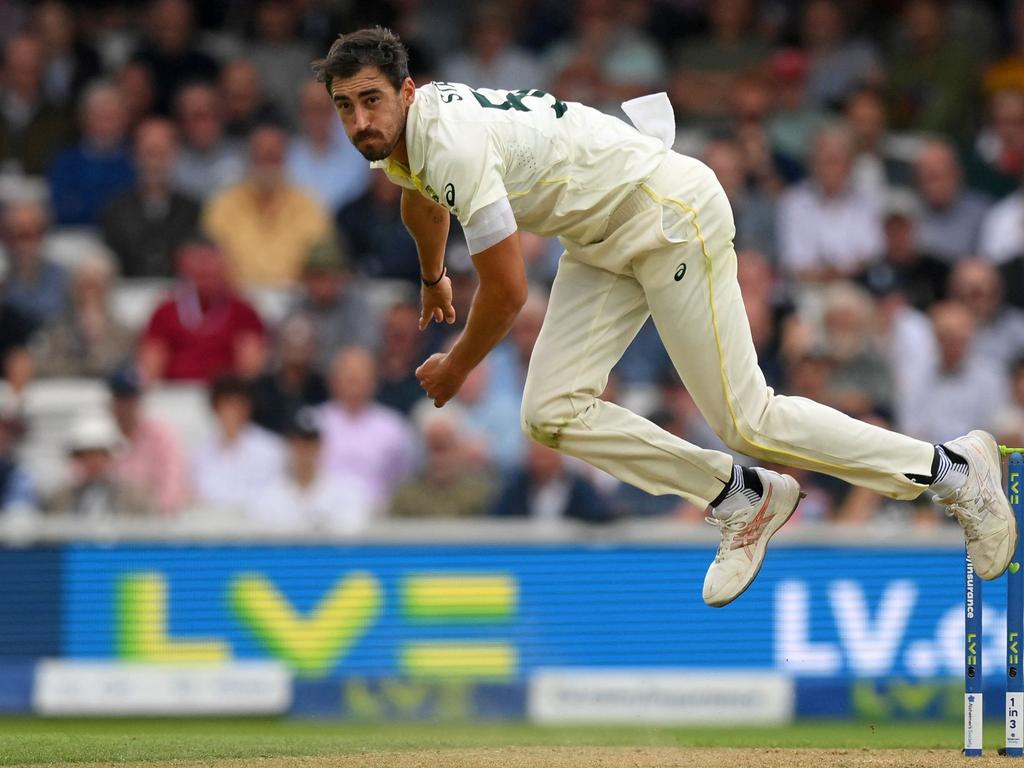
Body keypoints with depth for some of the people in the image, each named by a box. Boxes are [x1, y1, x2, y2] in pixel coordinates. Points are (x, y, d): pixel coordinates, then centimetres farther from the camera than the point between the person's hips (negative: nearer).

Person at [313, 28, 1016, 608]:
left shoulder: (451, 140, -29)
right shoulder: (399, 137, 2)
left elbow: (508, 291, -25)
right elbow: (423, 201, 30)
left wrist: (454, 370, -7)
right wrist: (433, 280, 49)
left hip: (670, 211, -10)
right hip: (604, 244, 10)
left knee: (745, 420, -10)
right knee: (553, 414, -3)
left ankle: (953, 469, 4)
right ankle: (742, 501, 10)